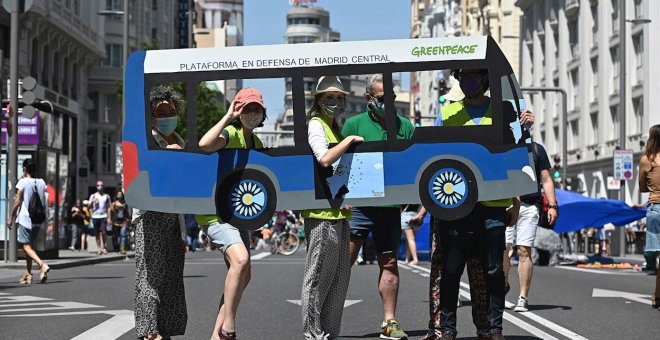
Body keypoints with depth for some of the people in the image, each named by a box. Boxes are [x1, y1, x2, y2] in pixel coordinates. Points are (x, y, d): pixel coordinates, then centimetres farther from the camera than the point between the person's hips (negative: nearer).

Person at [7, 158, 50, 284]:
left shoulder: (23, 182, -9)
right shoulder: (42, 182, 7)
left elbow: (17, 202, -9)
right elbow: (44, 203, 9)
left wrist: (11, 218, -2)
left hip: (25, 218, -6)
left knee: (27, 246, -6)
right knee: (29, 246, 16)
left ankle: (42, 265, -28)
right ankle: (28, 274, 18)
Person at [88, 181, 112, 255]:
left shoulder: (106, 196, 12)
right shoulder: (93, 196, 9)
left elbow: (109, 207, 13)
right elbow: (89, 207, 4)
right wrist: (92, 201, -17)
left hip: (104, 216, -1)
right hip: (95, 216, 1)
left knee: (103, 232, -15)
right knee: (97, 234, 2)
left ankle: (104, 246, 2)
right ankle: (99, 249, 6)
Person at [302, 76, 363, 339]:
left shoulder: (334, 127, 21)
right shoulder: (316, 125, -6)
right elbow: (324, 159, -23)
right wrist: (350, 140, -13)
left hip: (338, 210, 9)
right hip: (321, 210, -9)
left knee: (340, 275, 11)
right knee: (320, 274, -6)